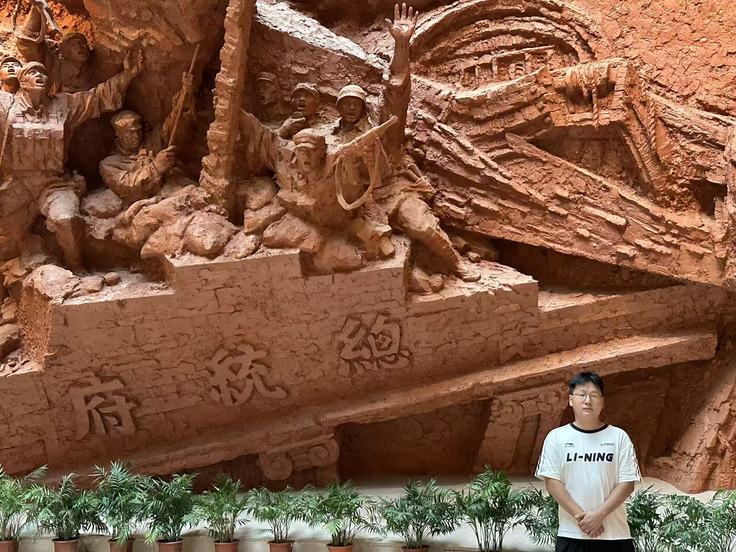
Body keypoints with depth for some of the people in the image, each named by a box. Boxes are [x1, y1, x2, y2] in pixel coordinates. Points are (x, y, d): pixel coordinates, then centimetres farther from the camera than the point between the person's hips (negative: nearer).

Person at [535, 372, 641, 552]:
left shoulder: (619, 437, 3)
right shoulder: (556, 437, 3)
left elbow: (627, 483, -2)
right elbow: (552, 482, -2)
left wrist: (598, 515, -13)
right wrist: (580, 516, -12)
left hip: (615, 535, 0)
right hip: (571, 535, 0)